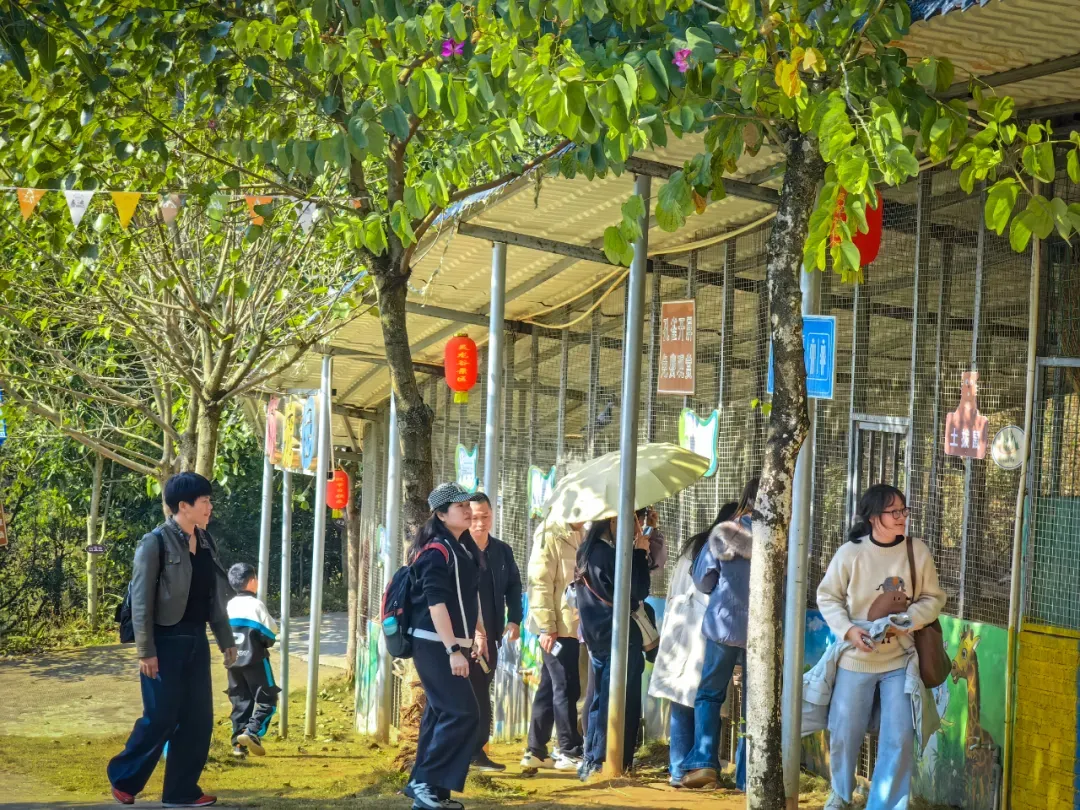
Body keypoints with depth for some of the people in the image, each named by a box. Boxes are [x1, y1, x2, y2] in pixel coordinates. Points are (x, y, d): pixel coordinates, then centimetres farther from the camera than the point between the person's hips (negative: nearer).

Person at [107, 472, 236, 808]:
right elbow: (142, 600, -13)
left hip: (196, 641, 7)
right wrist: (145, 651, -16)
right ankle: (123, 778, 17)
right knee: (161, 718, -3)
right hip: (166, 641, -7)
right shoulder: (156, 543, -12)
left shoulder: (207, 542, 9)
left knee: (198, 718, 5)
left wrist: (226, 640, 14)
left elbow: (215, 598, 15)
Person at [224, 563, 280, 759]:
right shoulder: (256, 605, -10)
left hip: (234, 662, 6)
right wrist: (266, 642, 10)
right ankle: (252, 732, -19)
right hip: (255, 661, -6)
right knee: (267, 700, 0)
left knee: (240, 702, 10)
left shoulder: (229, 606, 9)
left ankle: (239, 743, 5)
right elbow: (271, 631, -10)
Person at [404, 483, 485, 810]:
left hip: (451, 643, 9)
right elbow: (435, 602, -22)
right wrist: (453, 649, -26)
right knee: (462, 713, -13)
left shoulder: (462, 547, 13)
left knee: (442, 713, 10)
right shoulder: (436, 551, -15)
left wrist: (477, 631, 23)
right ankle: (426, 782, -7)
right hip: (436, 644, -9)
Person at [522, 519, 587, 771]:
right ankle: (569, 752, 3)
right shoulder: (550, 536, -11)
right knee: (566, 688, -4)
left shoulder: (579, 536, 13)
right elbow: (539, 583, -15)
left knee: (550, 689, 11)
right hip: (556, 627, -8)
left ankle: (535, 751, 16)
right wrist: (547, 627, -18)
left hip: (571, 625, 8)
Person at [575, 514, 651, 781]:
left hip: (598, 637, 9)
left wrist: (638, 551, 9)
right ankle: (598, 763, -5)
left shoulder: (588, 552, 10)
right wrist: (640, 552, -10)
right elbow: (639, 591, -17)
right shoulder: (608, 554, -18)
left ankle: (592, 762, 17)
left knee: (601, 700, 14)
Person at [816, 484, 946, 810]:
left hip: (900, 659, 1)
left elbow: (933, 598, 1)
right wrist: (848, 630, -16)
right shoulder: (851, 552, -10)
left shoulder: (917, 551, -6)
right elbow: (827, 596, -1)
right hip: (856, 658, 0)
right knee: (844, 733, 10)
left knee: (899, 739, -5)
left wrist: (906, 620, -16)